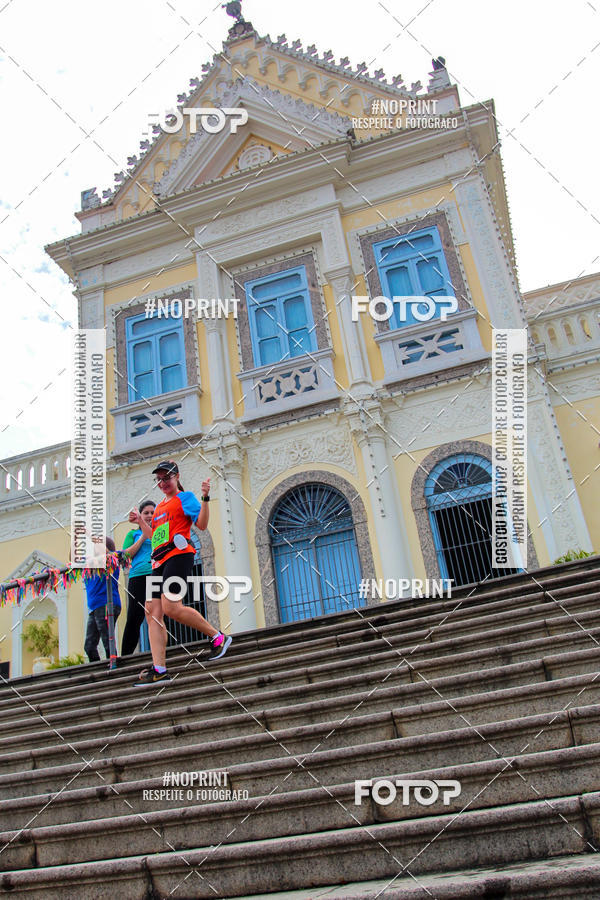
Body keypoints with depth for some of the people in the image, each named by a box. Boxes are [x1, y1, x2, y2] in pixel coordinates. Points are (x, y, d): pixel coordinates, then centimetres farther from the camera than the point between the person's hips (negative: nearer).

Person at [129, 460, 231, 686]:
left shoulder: (185, 497, 7)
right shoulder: (160, 506, 29)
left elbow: (202, 524, -5)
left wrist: (205, 498, -16)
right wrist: (141, 522, 25)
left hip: (178, 554, -8)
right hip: (159, 561, 8)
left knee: (171, 607, -24)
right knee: (152, 612, -4)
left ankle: (218, 637, -9)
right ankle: (159, 669, -6)